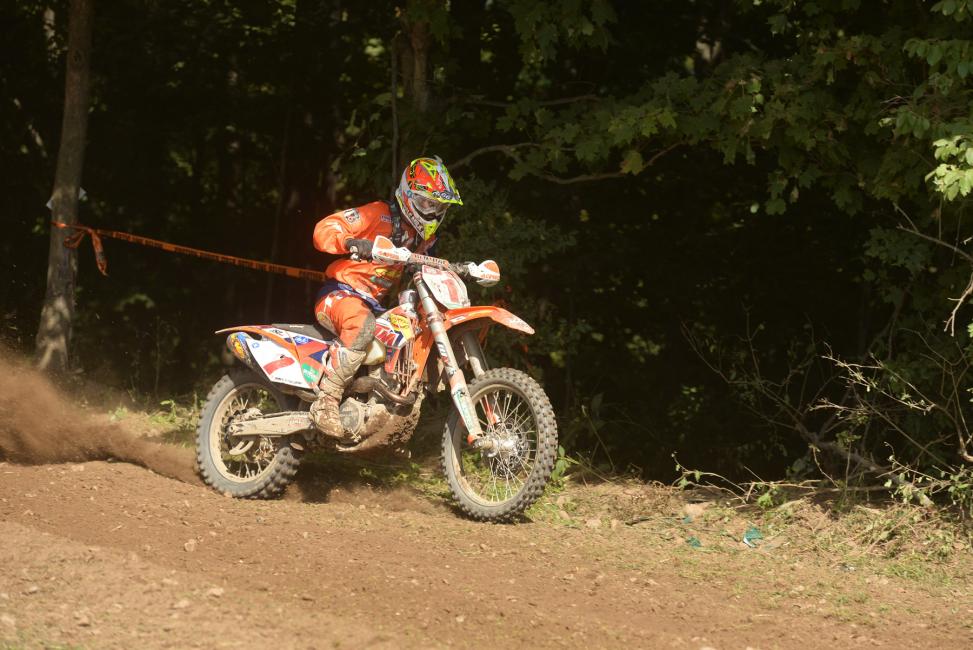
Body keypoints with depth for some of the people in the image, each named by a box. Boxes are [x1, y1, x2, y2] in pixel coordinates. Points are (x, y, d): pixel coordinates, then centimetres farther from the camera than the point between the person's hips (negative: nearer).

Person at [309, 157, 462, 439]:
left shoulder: (424, 236, 17)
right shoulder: (379, 215, -9)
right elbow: (324, 229, -17)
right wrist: (352, 243, -37)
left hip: (375, 304, 9)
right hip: (340, 294, -9)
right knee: (362, 325, -40)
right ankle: (326, 402, -39)